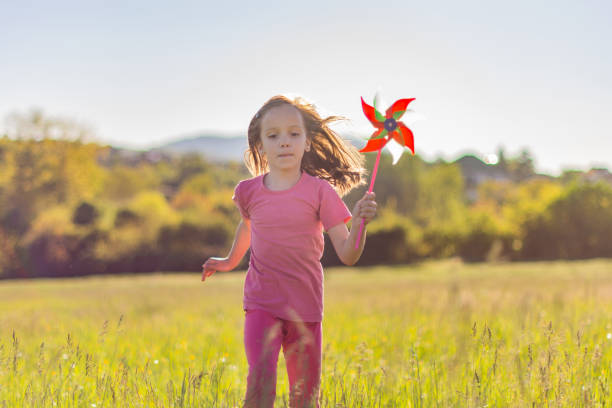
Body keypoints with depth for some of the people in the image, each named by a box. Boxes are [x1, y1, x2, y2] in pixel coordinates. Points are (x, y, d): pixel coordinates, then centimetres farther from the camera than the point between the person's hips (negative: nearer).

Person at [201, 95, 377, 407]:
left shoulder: (320, 191, -6)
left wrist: (359, 223, -29)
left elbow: (347, 255, -11)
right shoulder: (249, 191, 1)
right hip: (261, 305, 0)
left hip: (305, 309, 0)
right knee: (261, 381, -22)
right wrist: (231, 261, 38)